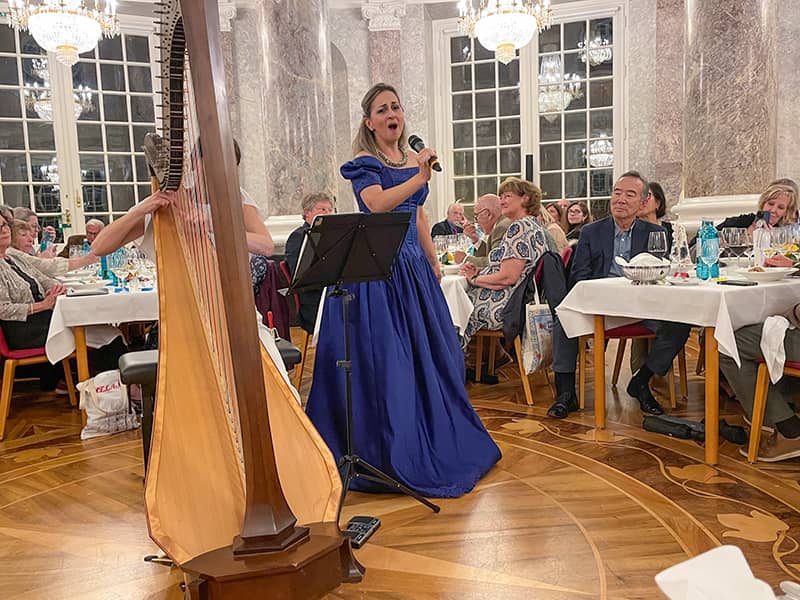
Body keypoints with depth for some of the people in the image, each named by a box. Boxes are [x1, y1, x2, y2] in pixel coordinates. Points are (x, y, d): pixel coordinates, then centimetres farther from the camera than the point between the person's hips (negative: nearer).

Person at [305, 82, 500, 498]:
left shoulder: (414, 160, 15)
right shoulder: (364, 163, -4)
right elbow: (378, 204, -23)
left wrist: (433, 261, 22)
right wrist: (421, 177, -28)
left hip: (412, 266, 7)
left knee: (427, 350, 11)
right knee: (380, 357, -3)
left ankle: (435, 442, 28)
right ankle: (387, 450, 11)